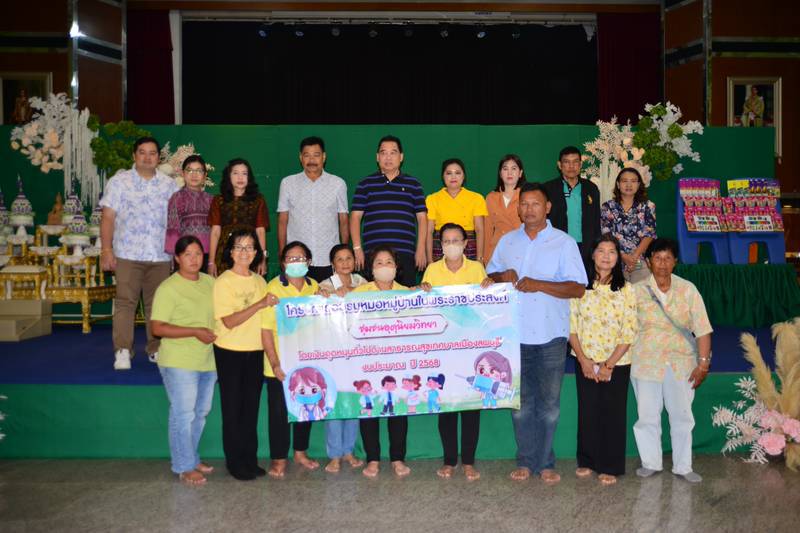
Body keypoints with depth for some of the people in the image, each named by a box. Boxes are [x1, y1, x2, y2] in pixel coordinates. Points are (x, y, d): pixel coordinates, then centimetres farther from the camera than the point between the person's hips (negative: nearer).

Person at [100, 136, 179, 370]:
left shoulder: (169, 184, 12)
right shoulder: (119, 181, 6)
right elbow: (108, 217, 1)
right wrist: (106, 250, -7)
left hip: (161, 255, 2)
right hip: (128, 254, -2)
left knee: (157, 304, 6)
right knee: (125, 302, -5)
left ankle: (156, 349, 15)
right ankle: (122, 351, -2)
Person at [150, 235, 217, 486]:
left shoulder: (210, 282, 7)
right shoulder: (168, 288, -11)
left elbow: (219, 314, 21)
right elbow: (158, 328, -16)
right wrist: (195, 332, -22)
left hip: (208, 361, 7)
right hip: (179, 362, -6)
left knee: (201, 413, 16)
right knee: (183, 415, -1)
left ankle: (192, 458, 32)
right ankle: (184, 467, 11)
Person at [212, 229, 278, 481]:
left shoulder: (259, 281, 8)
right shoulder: (223, 281, -10)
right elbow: (229, 321, -19)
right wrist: (260, 304, -25)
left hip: (256, 351, 5)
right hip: (230, 352, -5)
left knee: (252, 407, 12)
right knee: (233, 408, 5)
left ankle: (251, 460, 22)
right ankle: (235, 462, 16)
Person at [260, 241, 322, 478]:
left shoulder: (315, 287, 3)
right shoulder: (273, 288, -13)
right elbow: (266, 329, -15)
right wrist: (275, 364, -19)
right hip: (280, 364, -5)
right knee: (279, 411, 4)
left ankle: (300, 452, 33)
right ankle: (278, 458, 19)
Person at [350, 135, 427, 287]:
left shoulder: (413, 185, 12)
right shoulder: (365, 184, 11)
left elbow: (422, 218, 10)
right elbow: (355, 217, 7)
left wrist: (421, 249, 2)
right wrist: (357, 248, -2)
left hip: (405, 254, 0)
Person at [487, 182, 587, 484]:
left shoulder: (564, 243, 1)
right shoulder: (507, 241, 12)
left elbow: (577, 288, -5)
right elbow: (490, 274, 18)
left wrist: (538, 285, -16)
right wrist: (502, 277, -5)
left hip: (550, 335, -3)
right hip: (515, 333, 3)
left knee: (549, 402, 3)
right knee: (521, 401, 8)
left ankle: (545, 463, 14)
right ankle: (526, 461, 18)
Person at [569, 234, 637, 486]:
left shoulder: (626, 290, -4)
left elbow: (629, 333, -7)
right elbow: (572, 326, -1)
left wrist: (609, 365, -12)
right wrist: (583, 359, -10)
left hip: (617, 364, -1)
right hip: (586, 362, 1)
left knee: (613, 415, 4)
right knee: (587, 411, 9)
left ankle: (610, 467, 16)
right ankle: (587, 461, 24)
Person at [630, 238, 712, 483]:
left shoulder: (688, 289, -1)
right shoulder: (637, 290, -2)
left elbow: (702, 329, -3)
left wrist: (703, 362, -9)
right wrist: (626, 358, -4)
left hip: (681, 362, 1)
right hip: (646, 362, 0)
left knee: (682, 415, 6)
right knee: (647, 415, 5)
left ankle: (683, 466, 19)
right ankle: (650, 463, 21)